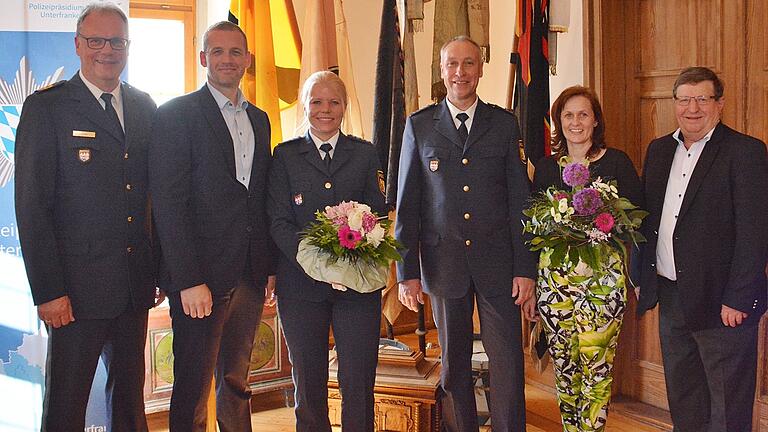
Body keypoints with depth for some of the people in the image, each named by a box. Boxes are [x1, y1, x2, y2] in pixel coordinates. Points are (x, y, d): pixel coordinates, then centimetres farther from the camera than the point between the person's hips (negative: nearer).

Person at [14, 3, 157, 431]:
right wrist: (47, 290, -14)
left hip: (135, 284, 5)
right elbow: (32, 206, -9)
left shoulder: (145, 107, 9)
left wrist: (159, 269, 7)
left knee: (130, 396, 17)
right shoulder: (46, 108, -6)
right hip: (77, 287, -5)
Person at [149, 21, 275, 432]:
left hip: (250, 275, 6)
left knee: (236, 382, 16)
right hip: (201, 277, -6)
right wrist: (188, 280, -17)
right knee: (193, 388, 4)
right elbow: (168, 203, -12)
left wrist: (270, 266, 10)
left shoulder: (259, 119, 15)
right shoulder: (176, 114, -6)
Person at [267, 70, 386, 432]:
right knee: (308, 384, 10)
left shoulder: (365, 153, 10)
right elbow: (279, 221, -1)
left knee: (359, 383, 0)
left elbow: (377, 213, 6)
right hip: (301, 283, 0)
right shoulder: (285, 155, 6)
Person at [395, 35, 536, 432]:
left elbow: (519, 199, 4)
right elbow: (407, 203, 3)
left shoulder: (504, 123, 5)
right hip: (443, 262, 0)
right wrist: (407, 272, -2)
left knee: (508, 362, 2)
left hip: (497, 261, 0)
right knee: (453, 363, 11)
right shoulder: (419, 125, 4)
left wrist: (525, 267, -2)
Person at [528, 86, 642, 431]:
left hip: (603, 277, -2)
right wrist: (529, 286, 8)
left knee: (596, 368, -4)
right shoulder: (545, 168, 10)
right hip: (554, 276, 3)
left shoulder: (617, 162, 2)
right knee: (563, 367, 7)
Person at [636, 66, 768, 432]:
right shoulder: (659, 150, 11)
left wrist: (737, 299, -18)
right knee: (682, 400, 19)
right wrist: (642, 276, 10)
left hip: (720, 302, -6)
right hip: (670, 296, 6)